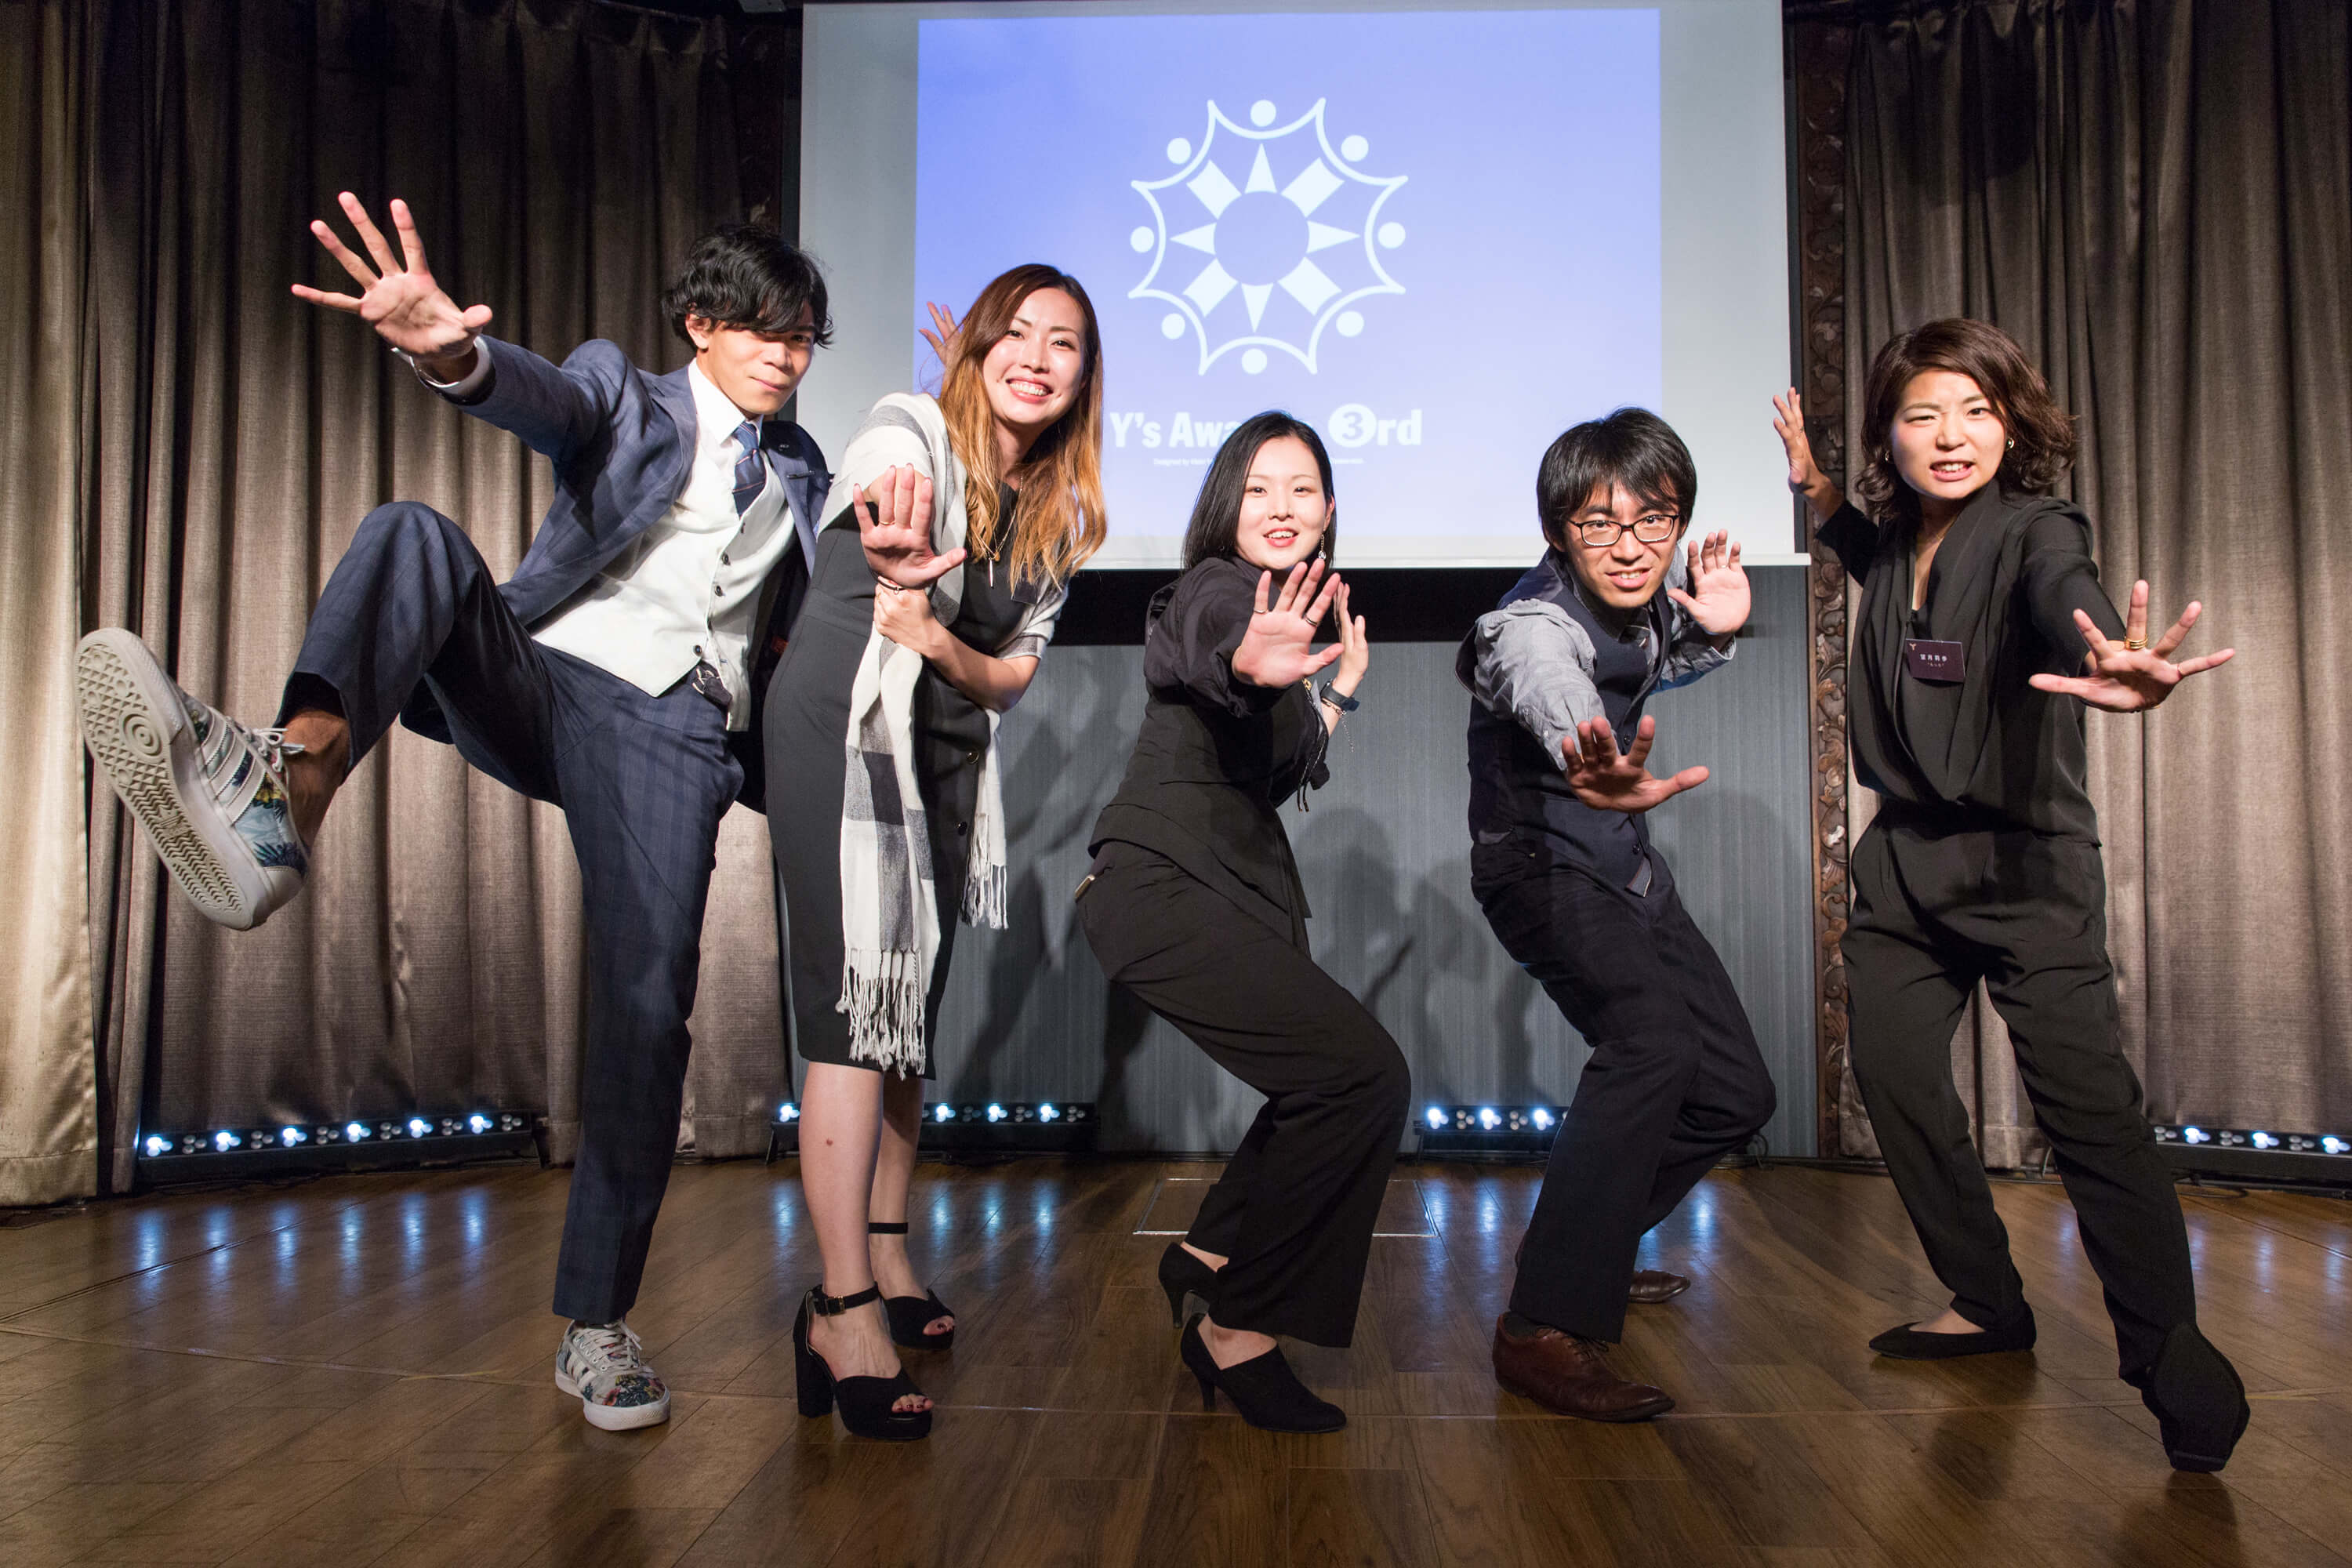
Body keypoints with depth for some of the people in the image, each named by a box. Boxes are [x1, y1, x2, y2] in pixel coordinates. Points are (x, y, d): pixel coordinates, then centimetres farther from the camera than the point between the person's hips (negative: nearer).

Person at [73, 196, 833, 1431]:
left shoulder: (798, 467, 23)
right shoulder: (622, 393, 12)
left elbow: (803, 621, 28)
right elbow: (554, 405, -13)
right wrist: (455, 351, -37)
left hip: (673, 735, 1)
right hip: (539, 680, -1)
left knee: (648, 1007, -15)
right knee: (414, 533, -28)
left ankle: (596, 1326, -1)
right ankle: (287, 783, -56)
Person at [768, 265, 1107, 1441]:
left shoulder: (1059, 508, 5)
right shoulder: (911, 433, -12)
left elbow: (1011, 676, 4)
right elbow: (883, 497, -37)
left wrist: (938, 639, -18)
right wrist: (896, 537, -62)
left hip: (948, 755, 7)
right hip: (843, 729, -7)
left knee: (915, 1006, 12)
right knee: (857, 1005, -14)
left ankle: (885, 1253, 28)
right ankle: (845, 1310, -11)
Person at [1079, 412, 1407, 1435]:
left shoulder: (1282, 616, 19)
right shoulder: (1213, 588, -7)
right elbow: (1204, 654, -35)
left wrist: (1343, 685, 26)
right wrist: (1250, 661, -57)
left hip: (1238, 892, 10)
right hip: (1162, 883, -10)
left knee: (1338, 1087, 14)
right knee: (1364, 1072, -20)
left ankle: (1210, 1263, 28)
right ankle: (1236, 1323, -8)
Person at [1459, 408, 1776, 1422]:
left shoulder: (1655, 586, -7)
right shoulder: (1534, 630, -30)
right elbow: (1562, 714, -53)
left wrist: (1713, 634, -7)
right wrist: (1601, 777, -76)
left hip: (1626, 865, 8)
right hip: (1543, 867, -8)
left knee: (1735, 1091, 8)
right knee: (1651, 1038, -32)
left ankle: (1593, 1246, 30)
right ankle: (1546, 1330, -29)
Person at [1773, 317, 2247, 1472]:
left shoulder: (2033, 534, -11)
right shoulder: (1893, 546, 6)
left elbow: (2070, 601, -37)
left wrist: (2117, 672, -58)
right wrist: (1810, 482, 18)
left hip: (2026, 864, -6)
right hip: (1905, 861, 6)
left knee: (2085, 1100, -12)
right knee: (1893, 1080, 4)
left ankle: (2169, 1355, 2)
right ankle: (1987, 1305, 21)